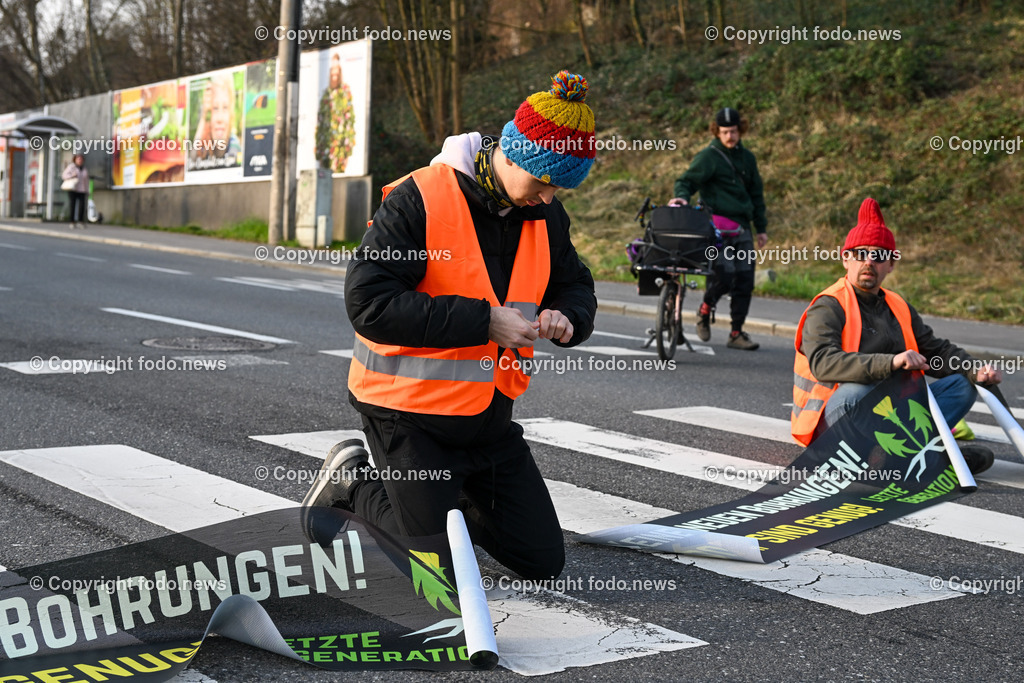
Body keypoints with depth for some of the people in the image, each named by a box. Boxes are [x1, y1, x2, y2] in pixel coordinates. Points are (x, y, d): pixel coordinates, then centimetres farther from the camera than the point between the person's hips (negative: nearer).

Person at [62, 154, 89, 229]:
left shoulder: (85, 169, 14)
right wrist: (71, 176, -18)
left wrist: (87, 191, 9)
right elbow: (64, 176, -1)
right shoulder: (71, 167, 2)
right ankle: (72, 222, -2)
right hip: (72, 189, -3)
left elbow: (86, 180, 15)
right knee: (72, 205, -5)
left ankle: (80, 222, -3)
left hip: (81, 189, 3)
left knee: (82, 205, -9)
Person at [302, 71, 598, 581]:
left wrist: (567, 318, -10)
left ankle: (443, 499, 29)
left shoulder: (544, 214, 1)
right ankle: (353, 484, 20)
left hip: (489, 414, 7)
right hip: (409, 412, -7)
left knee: (543, 561, 8)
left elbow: (576, 286, 16)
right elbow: (368, 303, -26)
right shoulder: (419, 200, -20)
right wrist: (483, 322, -28)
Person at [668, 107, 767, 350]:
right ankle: (705, 310, 12)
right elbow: (688, 180, -6)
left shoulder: (746, 157, 17)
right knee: (724, 275, -18)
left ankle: (737, 333, 8)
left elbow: (756, 193, 23)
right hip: (718, 226, -6)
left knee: (745, 281, 0)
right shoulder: (708, 157, -1)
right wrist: (682, 195, -29)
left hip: (742, 227, 6)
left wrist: (761, 228, 21)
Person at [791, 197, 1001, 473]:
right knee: (857, 391, -39)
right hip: (832, 418, -7)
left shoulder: (898, 308, 16)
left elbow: (937, 350, 20)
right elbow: (823, 362, -27)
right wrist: (890, 363, -38)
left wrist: (978, 371, -1)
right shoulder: (827, 308, -10)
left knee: (962, 385, -4)